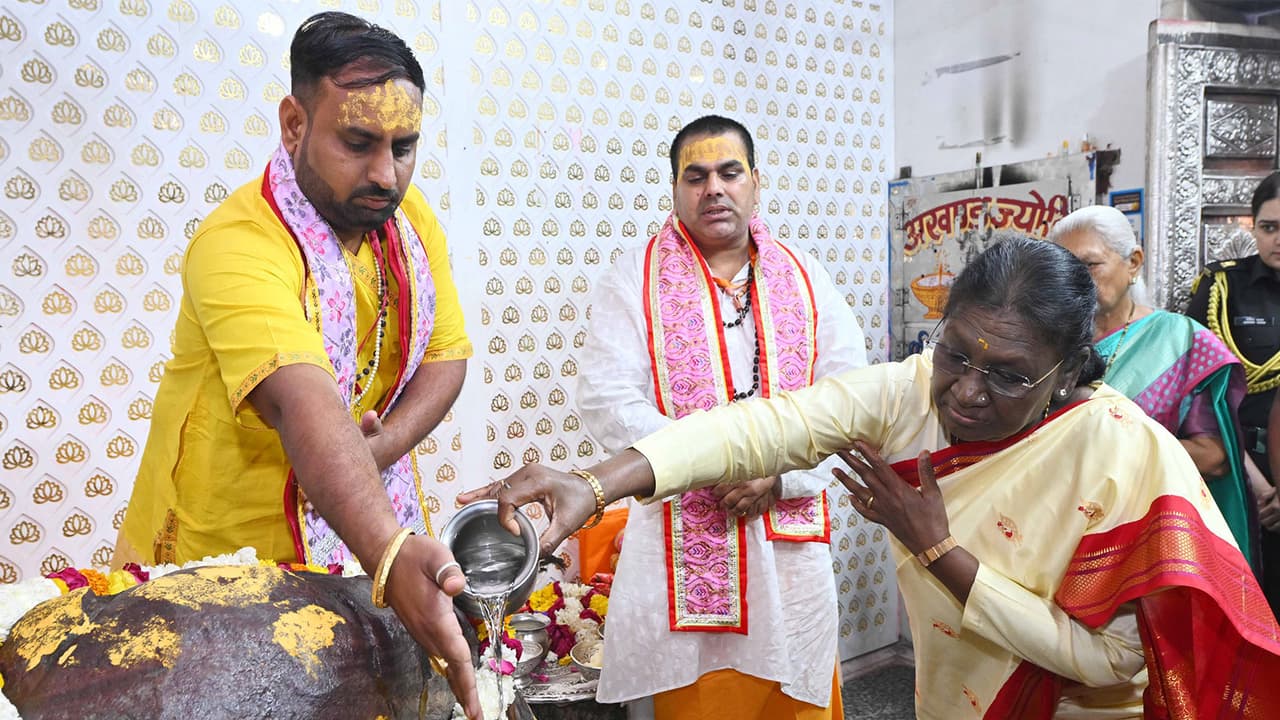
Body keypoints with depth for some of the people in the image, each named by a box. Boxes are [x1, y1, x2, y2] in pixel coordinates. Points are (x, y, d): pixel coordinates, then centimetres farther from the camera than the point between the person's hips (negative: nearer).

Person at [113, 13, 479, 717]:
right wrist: (392, 554, -55)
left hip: (364, 523, 5)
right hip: (222, 552, -5)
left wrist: (385, 442, -20)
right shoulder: (238, 243, -27)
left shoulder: (411, 216, -5)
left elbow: (446, 352, -2)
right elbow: (303, 404, -42)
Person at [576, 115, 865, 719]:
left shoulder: (805, 280, 8)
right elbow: (607, 402, -10)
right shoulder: (635, 279, 0)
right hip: (682, 543, -2)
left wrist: (780, 474, -13)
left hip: (788, 542, 3)